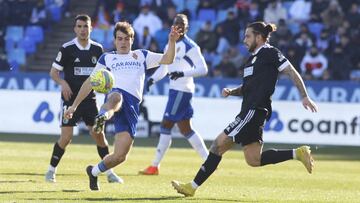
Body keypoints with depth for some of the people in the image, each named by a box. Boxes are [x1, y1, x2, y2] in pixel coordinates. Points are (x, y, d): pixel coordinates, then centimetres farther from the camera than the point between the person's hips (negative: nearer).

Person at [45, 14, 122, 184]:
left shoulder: (97, 49, 4)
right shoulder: (67, 49, -6)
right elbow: (53, 72, -1)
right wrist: (63, 83, -20)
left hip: (89, 98, 3)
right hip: (70, 98, -3)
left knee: (99, 135, 1)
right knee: (66, 137, -9)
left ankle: (110, 173, 11)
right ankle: (51, 170, 8)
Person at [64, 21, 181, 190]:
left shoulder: (142, 56, 28)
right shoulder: (107, 58, 24)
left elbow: (167, 59, 17)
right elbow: (90, 83, 24)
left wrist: (172, 41, -1)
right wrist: (74, 105, 20)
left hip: (133, 105, 2)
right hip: (116, 93, -2)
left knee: (120, 156, -5)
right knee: (116, 97, -46)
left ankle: (94, 172, 19)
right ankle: (102, 117, -78)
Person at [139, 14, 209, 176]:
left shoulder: (190, 47, -11)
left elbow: (203, 69, -14)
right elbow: (164, 66, 24)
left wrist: (182, 73, -27)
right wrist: (153, 79, 6)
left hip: (182, 91, -9)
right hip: (175, 90, 9)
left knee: (166, 125, -7)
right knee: (185, 129, 12)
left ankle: (155, 166, -3)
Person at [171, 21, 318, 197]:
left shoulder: (270, 53, -3)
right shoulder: (253, 58, 23)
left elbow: (292, 73, -6)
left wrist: (305, 97, -11)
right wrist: (231, 91, 8)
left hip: (255, 110, -10)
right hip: (249, 111, 10)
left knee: (219, 144, -10)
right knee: (254, 160, 6)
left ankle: (193, 186, -8)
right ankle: (297, 153, 9)